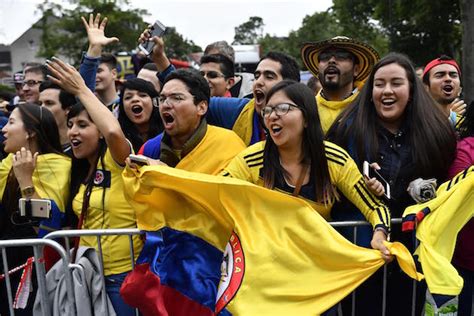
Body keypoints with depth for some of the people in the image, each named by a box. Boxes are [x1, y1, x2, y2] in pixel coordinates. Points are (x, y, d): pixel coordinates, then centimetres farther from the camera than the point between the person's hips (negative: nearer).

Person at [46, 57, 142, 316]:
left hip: (124, 272, -7)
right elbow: (81, 221, 15)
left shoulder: (117, 159, -14)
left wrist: (81, 90, -24)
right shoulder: (79, 170, 8)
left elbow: (114, 131, -38)